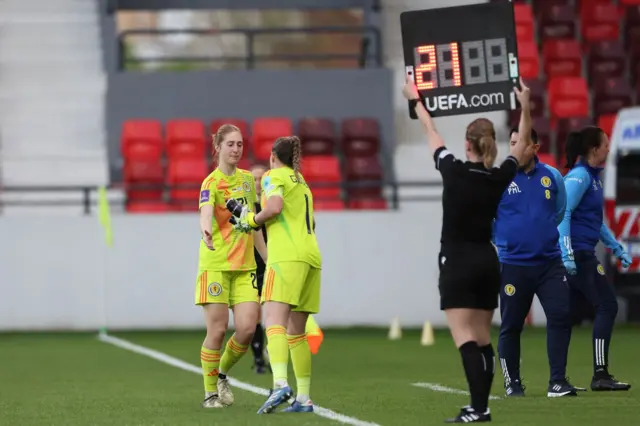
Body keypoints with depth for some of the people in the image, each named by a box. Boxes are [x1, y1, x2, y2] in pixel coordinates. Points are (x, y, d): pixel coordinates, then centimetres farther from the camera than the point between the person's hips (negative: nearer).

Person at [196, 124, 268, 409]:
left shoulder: (248, 179, 13)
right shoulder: (211, 182, -8)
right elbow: (206, 211, -30)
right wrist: (206, 229, -52)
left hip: (244, 265, 5)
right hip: (216, 264, -5)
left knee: (247, 328, -7)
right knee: (217, 329, -6)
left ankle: (222, 373, 19)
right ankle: (210, 393, 7)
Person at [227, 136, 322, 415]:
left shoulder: (274, 176, 3)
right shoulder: (302, 182, 27)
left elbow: (275, 206, -16)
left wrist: (252, 220, 0)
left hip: (287, 256, -8)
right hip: (311, 256, 8)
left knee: (274, 321, -19)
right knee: (296, 332, 13)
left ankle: (280, 383, -40)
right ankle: (304, 399, 11)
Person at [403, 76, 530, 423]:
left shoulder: (454, 172, -11)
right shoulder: (500, 178, -1)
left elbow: (431, 132, 5)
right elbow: (522, 142, 16)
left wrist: (415, 100, 19)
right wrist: (525, 106, 25)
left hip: (458, 263, -5)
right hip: (487, 261, 5)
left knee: (465, 338, -11)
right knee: (482, 338, 12)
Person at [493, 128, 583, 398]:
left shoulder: (552, 177, 3)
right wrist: (500, 241, 9)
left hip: (550, 261, 2)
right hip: (512, 264, -2)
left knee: (560, 316, -7)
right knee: (511, 325, 4)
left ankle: (558, 381, 0)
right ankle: (512, 383, 17)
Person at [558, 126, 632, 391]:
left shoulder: (592, 176, 18)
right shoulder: (579, 176, -11)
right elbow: (563, 214, -20)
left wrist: (617, 249, 30)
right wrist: (567, 254, -25)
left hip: (581, 256, 9)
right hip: (576, 254, -9)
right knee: (607, 305, -9)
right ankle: (600, 375, -10)